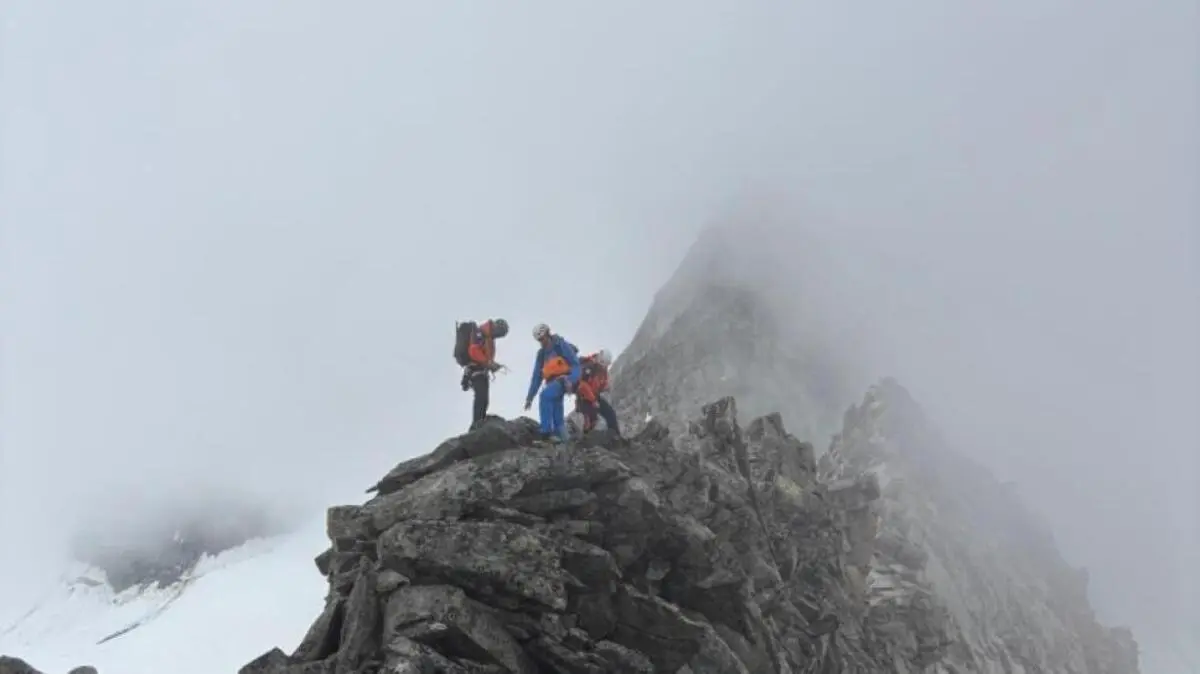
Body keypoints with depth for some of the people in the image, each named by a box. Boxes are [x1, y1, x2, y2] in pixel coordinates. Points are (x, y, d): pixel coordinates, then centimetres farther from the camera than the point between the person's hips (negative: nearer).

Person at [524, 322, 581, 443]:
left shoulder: (562, 346, -3)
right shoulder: (541, 354, 16)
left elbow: (576, 364, -10)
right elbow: (537, 376, 16)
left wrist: (570, 380, -28)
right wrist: (530, 396, 10)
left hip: (564, 380, -8)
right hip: (552, 382, 8)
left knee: (545, 395, -26)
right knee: (554, 409, 3)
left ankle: (546, 432, -26)